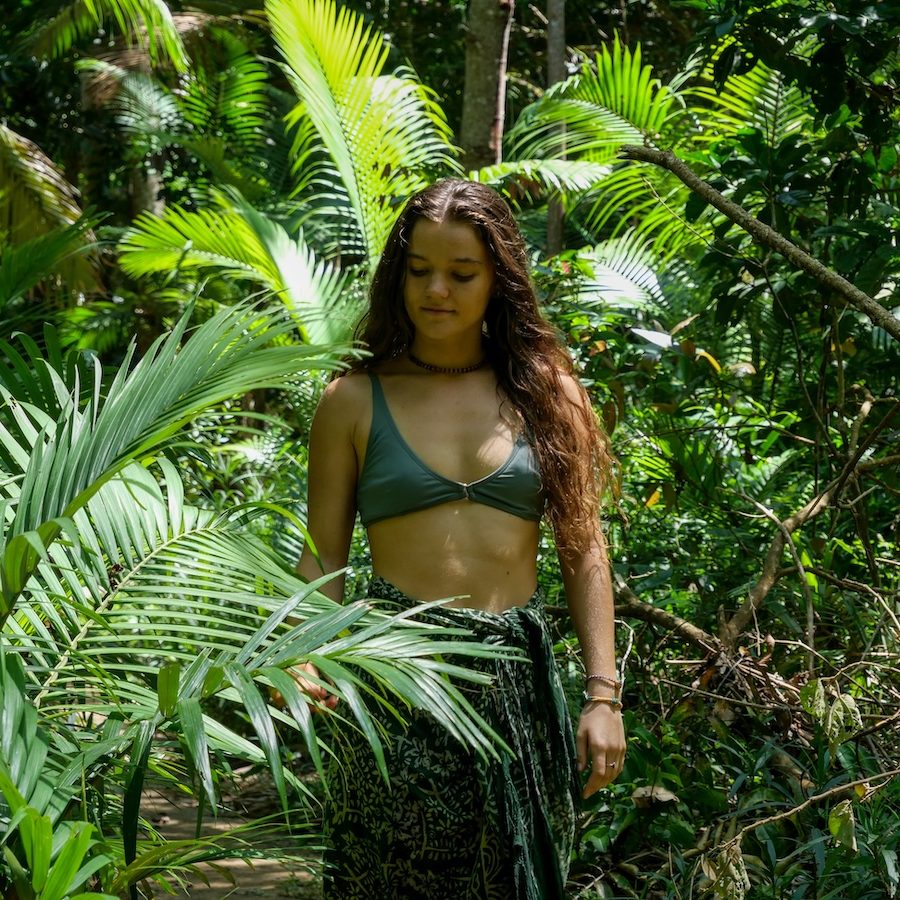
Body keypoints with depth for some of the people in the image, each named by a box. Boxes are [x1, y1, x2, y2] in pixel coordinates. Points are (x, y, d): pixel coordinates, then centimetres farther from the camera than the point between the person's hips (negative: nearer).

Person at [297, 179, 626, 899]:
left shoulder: (545, 392, 8)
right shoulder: (355, 401, 3)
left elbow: (584, 549, 8)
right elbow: (324, 556, 4)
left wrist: (603, 695, 2)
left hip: (517, 676, 2)